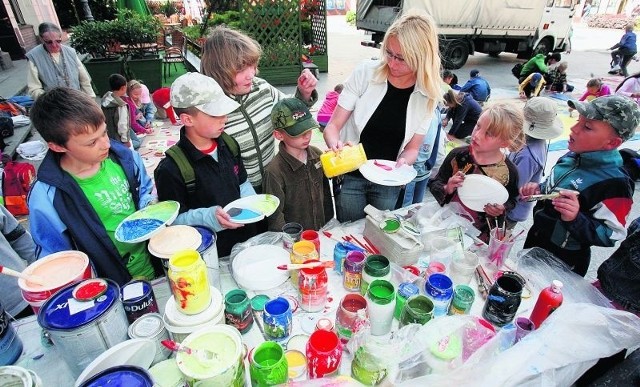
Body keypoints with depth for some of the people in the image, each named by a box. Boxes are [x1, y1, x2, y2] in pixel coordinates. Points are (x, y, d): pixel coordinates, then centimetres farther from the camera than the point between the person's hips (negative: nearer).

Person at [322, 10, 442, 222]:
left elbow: (412, 148, 1)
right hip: (351, 175, -1)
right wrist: (335, 145, -32)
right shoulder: (366, 72, -13)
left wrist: (403, 162, -21)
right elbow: (333, 126, -11)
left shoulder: (428, 94, -7)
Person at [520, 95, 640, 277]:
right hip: (535, 237, 7)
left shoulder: (615, 182, -25)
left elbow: (610, 235, -23)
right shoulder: (572, 157, -5)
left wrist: (575, 219, -38)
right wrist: (538, 189, -8)